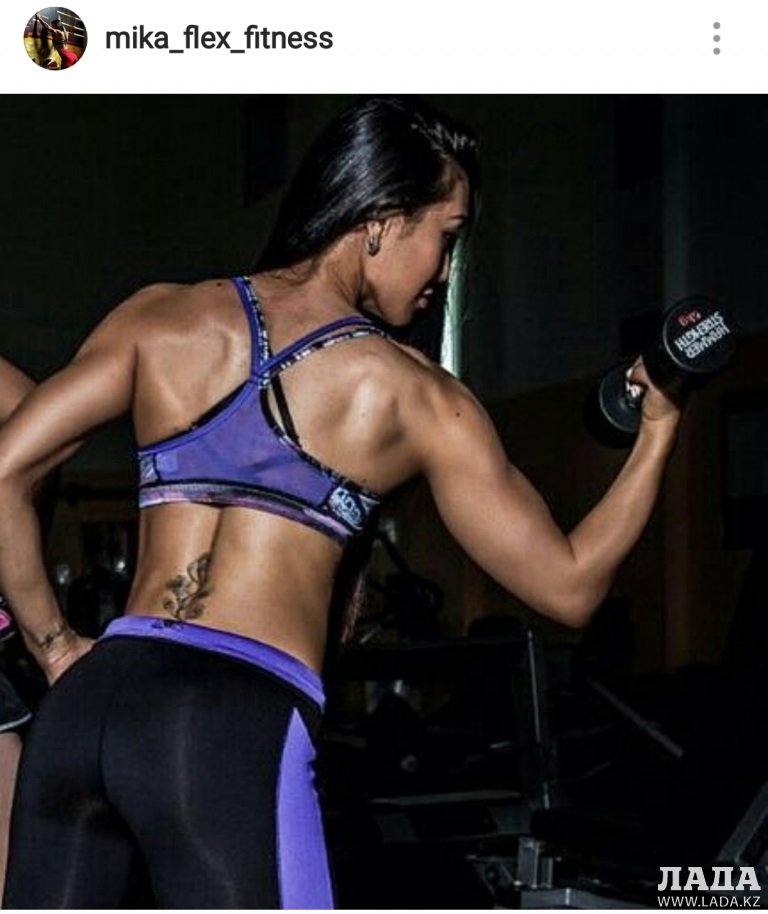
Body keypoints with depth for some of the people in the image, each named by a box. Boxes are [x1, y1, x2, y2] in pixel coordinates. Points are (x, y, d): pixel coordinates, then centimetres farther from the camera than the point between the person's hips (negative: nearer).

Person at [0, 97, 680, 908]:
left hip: (88, 700, 5)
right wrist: (658, 432, 22)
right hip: (240, 723, -4)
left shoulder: (162, 317, 12)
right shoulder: (416, 398, 5)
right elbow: (569, 585, 12)